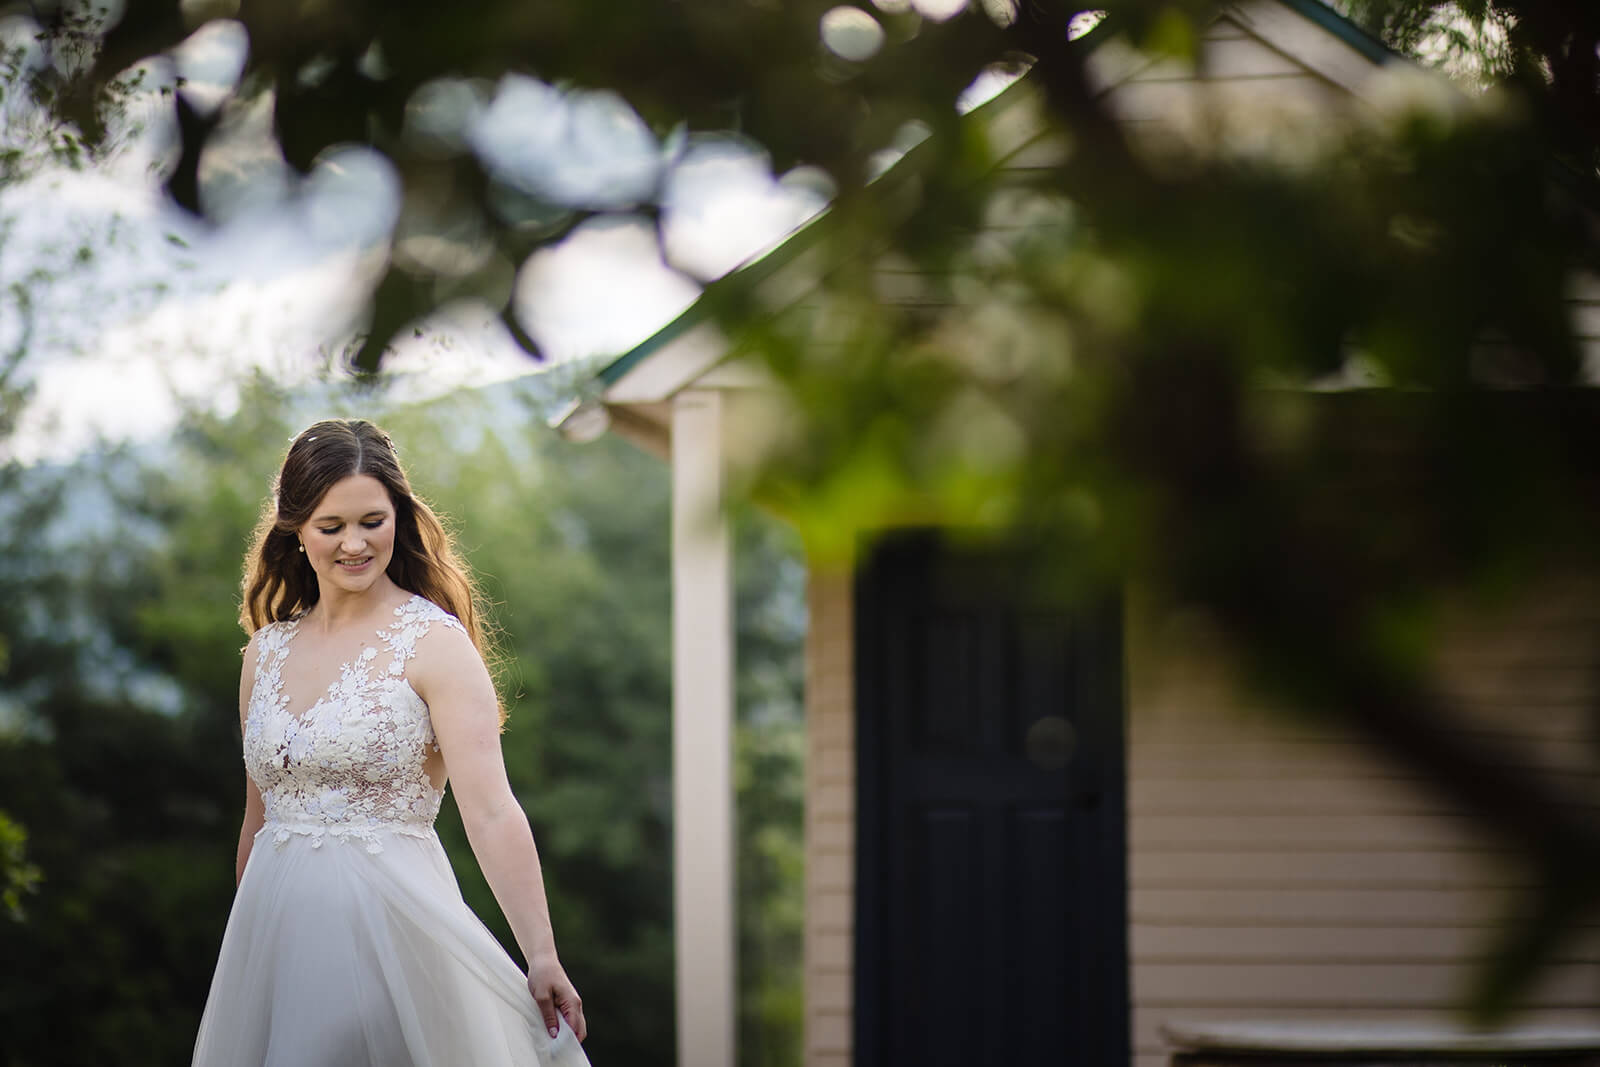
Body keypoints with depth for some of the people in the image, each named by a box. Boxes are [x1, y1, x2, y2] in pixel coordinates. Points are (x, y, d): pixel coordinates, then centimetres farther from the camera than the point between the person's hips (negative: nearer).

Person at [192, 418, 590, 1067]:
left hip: (389, 920, -5)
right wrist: (247, 943, 20)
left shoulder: (434, 643, -8)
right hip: (277, 923, 5)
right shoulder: (266, 651, 9)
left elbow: (491, 809, -18)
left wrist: (542, 960, -26)